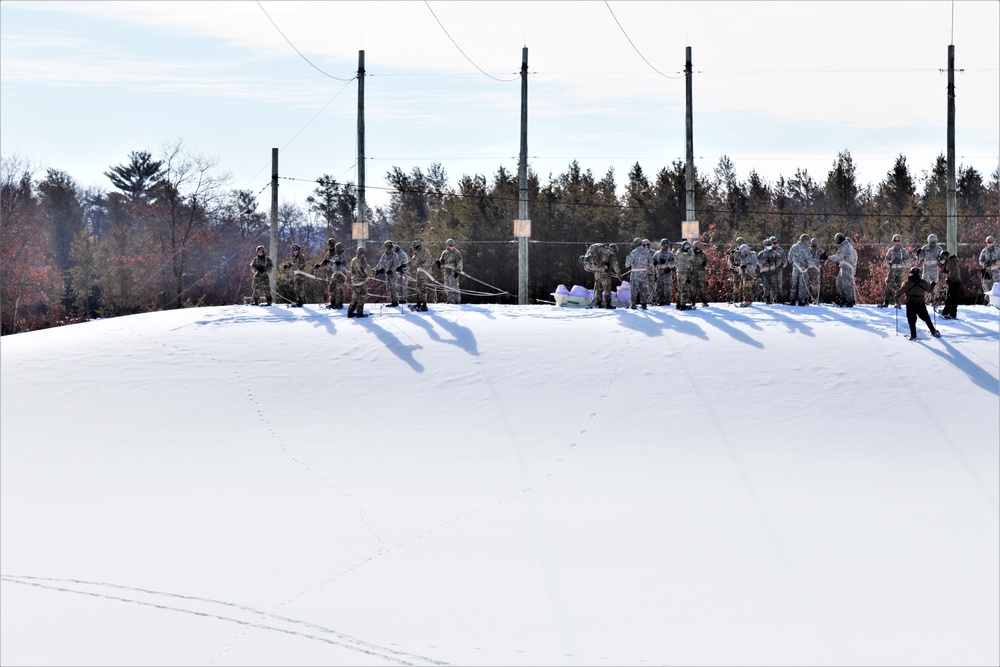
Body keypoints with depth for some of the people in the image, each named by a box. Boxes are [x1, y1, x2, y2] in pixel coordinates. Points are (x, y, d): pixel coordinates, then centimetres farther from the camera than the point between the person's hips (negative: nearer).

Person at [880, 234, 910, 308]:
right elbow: (886, 260, 8)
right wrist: (890, 262, -15)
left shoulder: (904, 251, 3)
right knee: (888, 285, -5)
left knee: (899, 287, -4)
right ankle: (886, 302, -2)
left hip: (901, 271, -2)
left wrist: (900, 262, -22)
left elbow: (907, 261, -4)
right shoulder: (890, 251, 10)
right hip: (892, 270, 2)